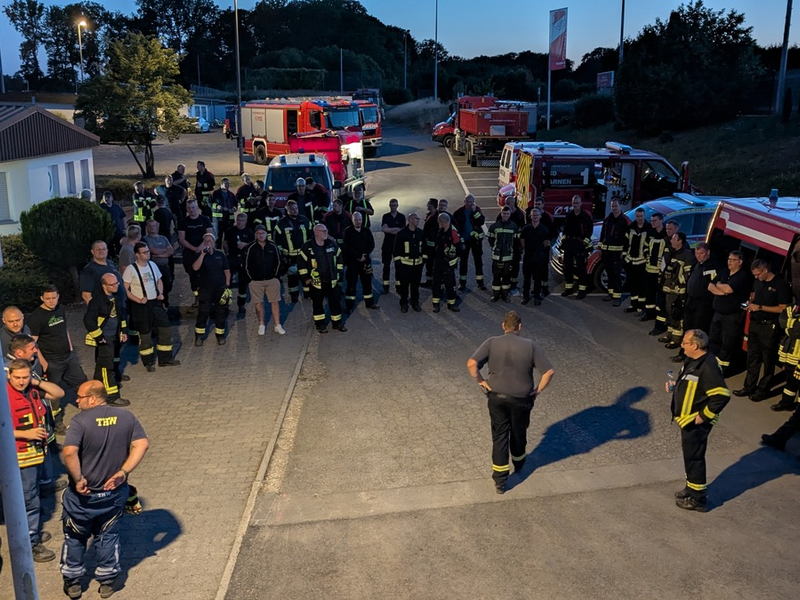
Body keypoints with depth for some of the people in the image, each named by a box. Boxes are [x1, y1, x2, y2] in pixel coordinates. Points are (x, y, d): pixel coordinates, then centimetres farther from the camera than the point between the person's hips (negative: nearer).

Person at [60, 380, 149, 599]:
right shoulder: (127, 417, -4)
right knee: (108, 536, 21)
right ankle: (107, 582, 30)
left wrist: (78, 479, -19)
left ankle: (73, 582, 32)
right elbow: (142, 444, -10)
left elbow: (69, 452, -31)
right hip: (114, 492, 3)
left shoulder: (80, 420, -18)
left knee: (75, 537, 20)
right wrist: (123, 471, -10)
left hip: (83, 494, -3)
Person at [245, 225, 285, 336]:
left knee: (275, 302, 1)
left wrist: (277, 276, 4)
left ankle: (277, 325, 9)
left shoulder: (273, 246, -1)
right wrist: (250, 279, -3)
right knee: (258, 303, 6)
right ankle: (261, 325, 18)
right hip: (255, 281, -1)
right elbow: (246, 264, -1)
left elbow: (278, 262, 7)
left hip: (272, 280, 1)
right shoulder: (250, 248, -6)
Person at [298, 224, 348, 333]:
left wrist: (339, 272, 11)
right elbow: (301, 262, -6)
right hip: (316, 282, -3)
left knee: (336, 301, 8)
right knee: (317, 303, 8)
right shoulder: (307, 247, -10)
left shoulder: (332, 244, 2)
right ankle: (320, 324, 21)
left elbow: (339, 257, 14)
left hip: (332, 280, 3)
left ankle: (337, 322, 22)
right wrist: (306, 277, -6)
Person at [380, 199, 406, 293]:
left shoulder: (402, 217, 2)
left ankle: (398, 285, 12)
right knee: (386, 265, 2)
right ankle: (385, 286, 6)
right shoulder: (385, 216, 4)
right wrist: (395, 229, -13)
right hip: (387, 244, 0)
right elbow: (383, 229, -11)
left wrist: (389, 230, -10)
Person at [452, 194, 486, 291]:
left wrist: (475, 211, -25)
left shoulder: (477, 209, -3)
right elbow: (454, 225, 2)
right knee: (463, 261, 6)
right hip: (463, 239, 0)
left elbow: (482, 221, -16)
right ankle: (462, 282, 16)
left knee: (478, 261, 5)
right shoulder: (459, 212, -5)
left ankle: (480, 281, 14)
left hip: (476, 239, 0)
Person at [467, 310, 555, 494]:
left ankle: (500, 481, 11)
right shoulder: (530, 345, -9)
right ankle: (518, 463, 49)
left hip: (497, 397, 0)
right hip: (522, 399, 0)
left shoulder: (492, 343, -9)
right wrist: (538, 390, 0)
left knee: (499, 437, 10)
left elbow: (471, 363, -19)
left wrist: (481, 382, -6)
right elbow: (549, 371, -12)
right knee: (519, 433, 23)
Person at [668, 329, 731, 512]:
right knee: (690, 456, 22)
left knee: (694, 458, 3)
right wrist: (675, 386, 4)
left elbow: (722, 395, -29)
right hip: (686, 420, 10)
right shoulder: (693, 361, 5)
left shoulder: (707, 367, -26)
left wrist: (704, 416, -22)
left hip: (695, 423, -10)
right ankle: (691, 488, 39)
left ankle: (697, 498, 16)